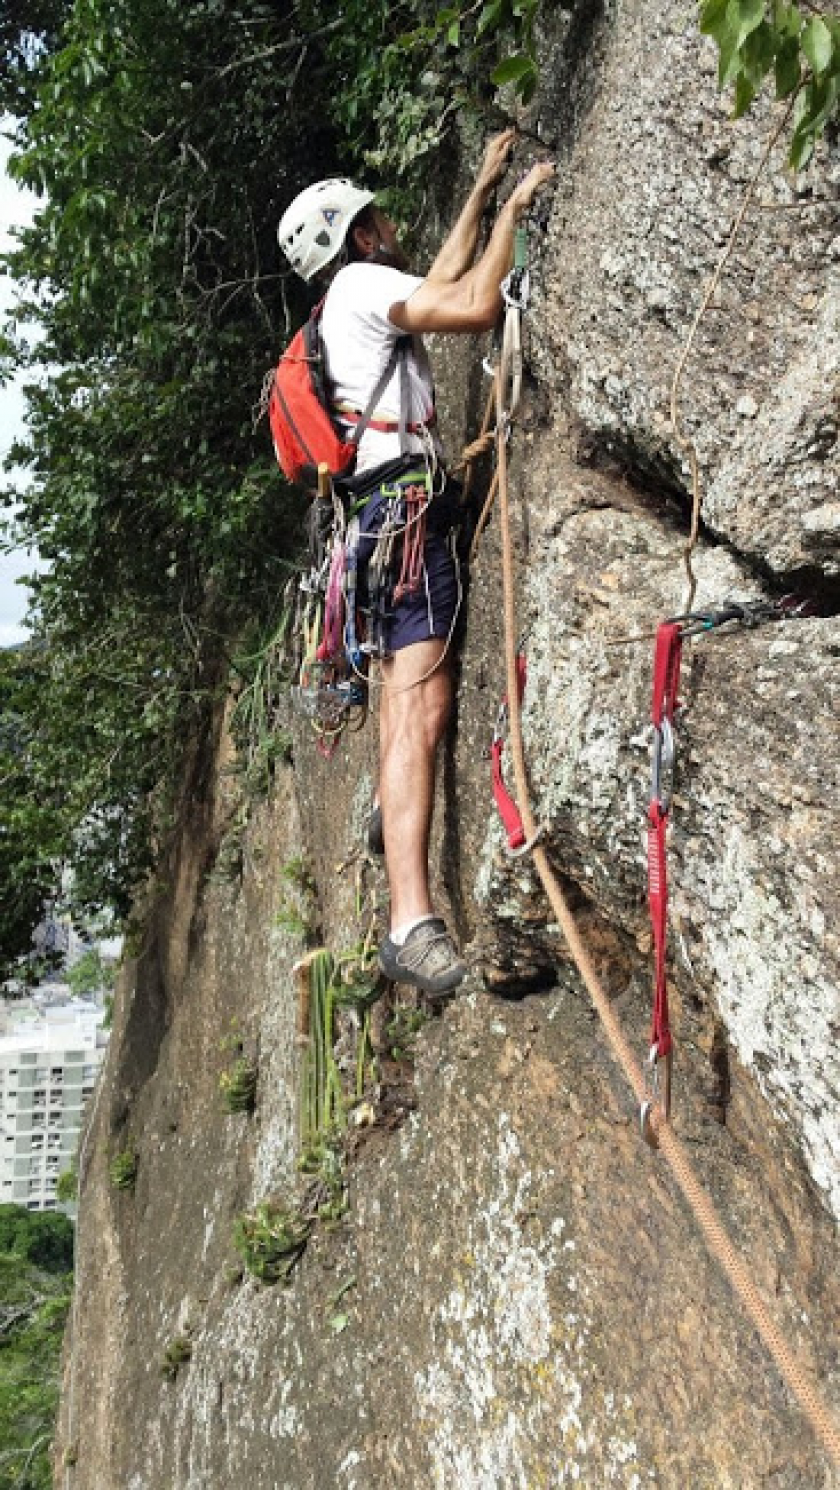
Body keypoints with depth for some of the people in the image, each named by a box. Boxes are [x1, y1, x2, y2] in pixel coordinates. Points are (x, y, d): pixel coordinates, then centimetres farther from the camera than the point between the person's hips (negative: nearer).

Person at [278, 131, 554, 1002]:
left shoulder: (353, 306, 30)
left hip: (382, 511, 11)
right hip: (406, 504, -11)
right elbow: (476, 308, -11)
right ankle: (412, 923, -30)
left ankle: (407, 923, 10)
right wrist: (514, 209, 4)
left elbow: (442, 284, 42)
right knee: (418, 709, -22)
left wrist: (483, 188, 45)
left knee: (406, 709, 9)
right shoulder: (362, 284, 2)